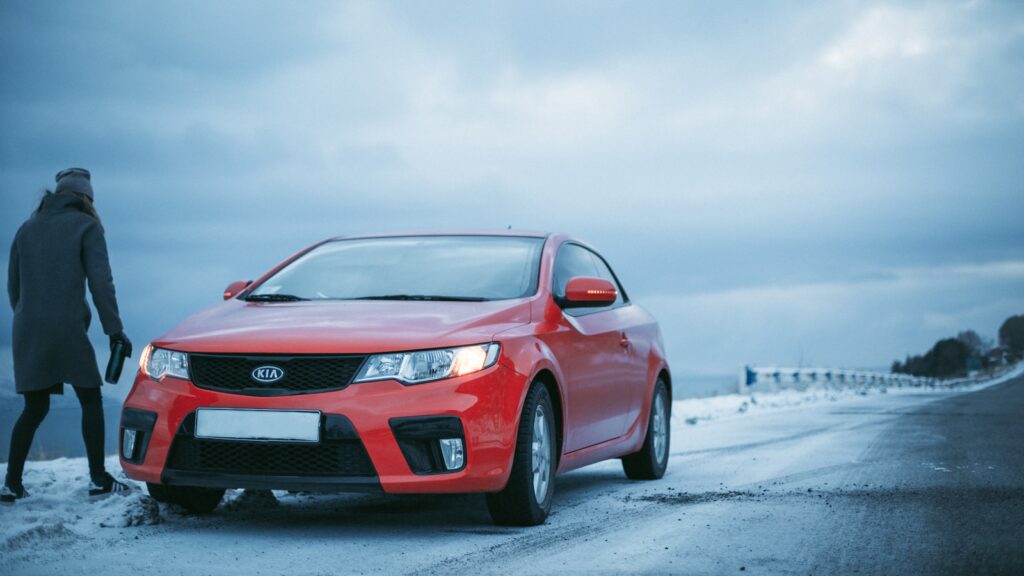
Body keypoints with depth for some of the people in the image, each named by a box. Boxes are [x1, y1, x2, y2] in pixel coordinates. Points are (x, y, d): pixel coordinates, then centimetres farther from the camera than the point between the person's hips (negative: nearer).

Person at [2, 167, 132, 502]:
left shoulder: (28, 228, 16)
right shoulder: (86, 226, 0)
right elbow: (100, 281, -6)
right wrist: (114, 328, -3)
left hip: (27, 331, 5)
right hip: (68, 327, -5)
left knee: (34, 409, 12)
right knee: (91, 401, 7)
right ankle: (98, 479, 4)